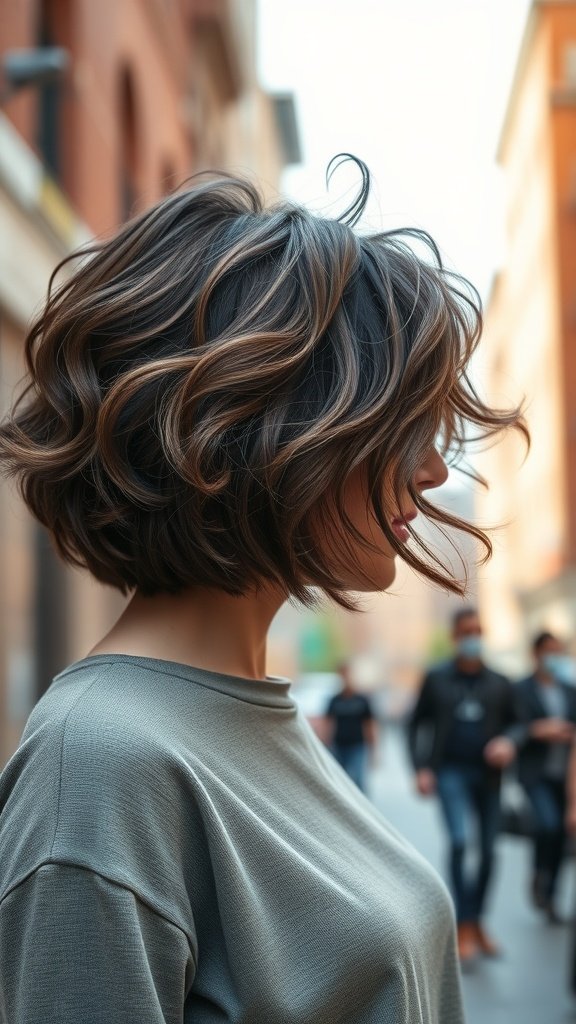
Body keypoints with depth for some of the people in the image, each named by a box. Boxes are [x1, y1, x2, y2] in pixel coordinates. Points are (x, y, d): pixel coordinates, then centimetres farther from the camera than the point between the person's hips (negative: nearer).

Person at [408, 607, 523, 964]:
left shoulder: (499, 683, 6)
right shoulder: (437, 679, 4)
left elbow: (515, 722, 13)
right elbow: (417, 724, 7)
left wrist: (509, 741, -10)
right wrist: (422, 768, -2)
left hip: (488, 774, 3)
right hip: (451, 772, -2)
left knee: (487, 851, 6)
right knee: (461, 841, -18)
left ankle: (478, 921, 23)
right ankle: (465, 926, -11)